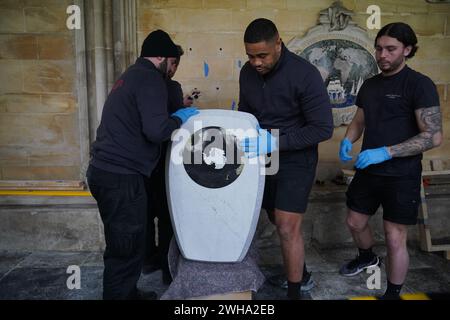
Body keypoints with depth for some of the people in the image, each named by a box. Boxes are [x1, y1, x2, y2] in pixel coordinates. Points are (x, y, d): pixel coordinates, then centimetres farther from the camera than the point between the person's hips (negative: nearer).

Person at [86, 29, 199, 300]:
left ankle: (128, 293, 37)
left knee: (123, 245, 21)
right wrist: (178, 119, -5)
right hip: (121, 177, -10)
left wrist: (175, 111, 18)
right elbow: (155, 130, -24)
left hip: (107, 171, 10)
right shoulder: (150, 79, -12)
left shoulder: (131, 76, 19)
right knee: (127, 250, 1)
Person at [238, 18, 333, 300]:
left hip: (295, 159, -6)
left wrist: (276, 142, -29)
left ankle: (294, 291, 15)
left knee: (288, 228, -6)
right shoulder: (248, 73, -3)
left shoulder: (304, 74, -21)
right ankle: (302, 275, 39)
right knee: (279, 222, 16)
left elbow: (323, 128, -21)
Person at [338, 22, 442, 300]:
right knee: (355, 223, 19)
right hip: (368, 171, 7)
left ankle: (393, 294, 25)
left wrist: (386, 152, -27)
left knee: (395, 238, 3)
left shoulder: (419, 84, -13)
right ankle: (367, 258, 49)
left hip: (401, 176, -6)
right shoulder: (370, 84, 8)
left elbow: (434, 136, -18)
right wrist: (347, 141, -4)